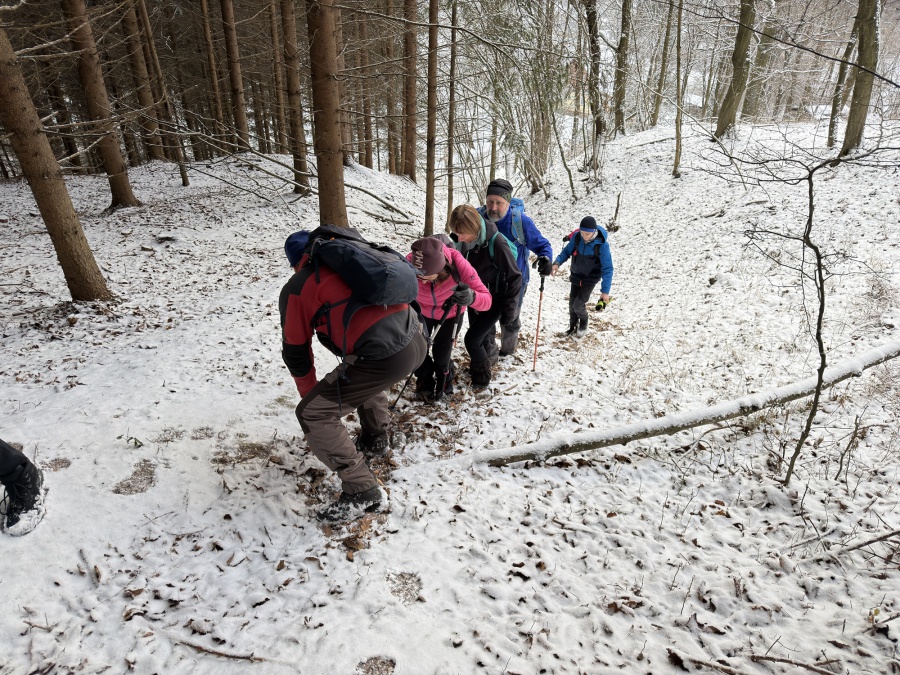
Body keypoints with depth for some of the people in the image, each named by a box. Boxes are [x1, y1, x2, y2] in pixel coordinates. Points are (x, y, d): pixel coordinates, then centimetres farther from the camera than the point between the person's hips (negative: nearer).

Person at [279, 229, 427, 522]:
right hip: (417, 340, 7)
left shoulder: (296, 288, 9)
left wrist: (310, 394, 31)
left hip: (382, 359, -7)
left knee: (312, 414, 8)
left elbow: (295, 352, 15)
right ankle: (375, 439, 50)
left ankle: (363, 491, 10)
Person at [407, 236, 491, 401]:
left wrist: (471, 297, -59)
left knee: (441, 356, 1)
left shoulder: (458, 265, -39)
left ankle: (443, 385, 36)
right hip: (422, 312, 1)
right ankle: (425, 383, 41)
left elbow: (486, 300, -37)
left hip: (450, 314, -1)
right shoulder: (409, 264, -38)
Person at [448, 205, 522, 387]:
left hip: (494, 300, -6)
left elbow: (514, 277, -21)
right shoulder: (461, 241, -13)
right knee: (484, 335, 23)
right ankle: (490, 356, 52)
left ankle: (482, 375, 17)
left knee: (472, 339, -8)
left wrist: (509, 310, -17)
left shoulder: (496, 243, -30)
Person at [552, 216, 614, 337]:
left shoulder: (602, 245, -28)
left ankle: (583, 325, 24)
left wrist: (605, 290, -27)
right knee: (572, 303, 11)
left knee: (578, 305, -7)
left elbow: (607, 269, -23)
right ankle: (573, 326, 36)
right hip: (576, 276, 4)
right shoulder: (576, 237, -17)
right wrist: (557, 263, -22)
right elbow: (567, 251, -2)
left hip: (590, 279, -4)